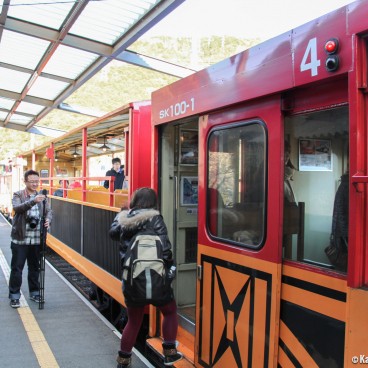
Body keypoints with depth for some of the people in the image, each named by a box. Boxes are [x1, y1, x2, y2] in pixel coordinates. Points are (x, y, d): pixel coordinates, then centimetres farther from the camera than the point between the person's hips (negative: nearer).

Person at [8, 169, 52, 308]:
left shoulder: (42, 196, 9)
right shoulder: (18, 195, -3)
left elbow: (48, 211, 5)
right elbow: (17, 208, -22)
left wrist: (48, 220, -18)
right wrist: (33, 201, -37)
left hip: (37, 239, 4)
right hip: (20, 239, -3)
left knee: (35, 268, 13)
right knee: (17, 268, 1)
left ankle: (34, 293, 26)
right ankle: (14, 296, 12)